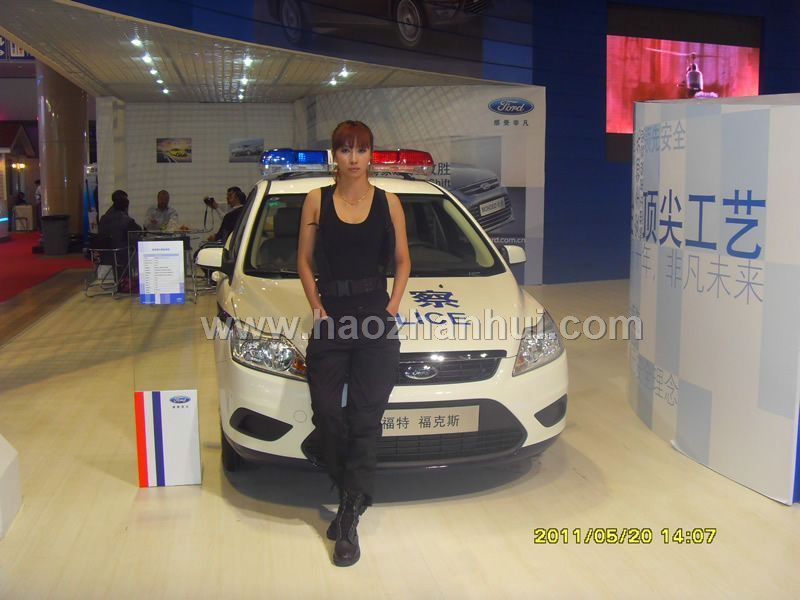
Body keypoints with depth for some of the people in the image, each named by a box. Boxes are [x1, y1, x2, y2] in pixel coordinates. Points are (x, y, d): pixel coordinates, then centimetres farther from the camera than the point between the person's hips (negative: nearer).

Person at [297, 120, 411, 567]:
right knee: (326, 413, -1)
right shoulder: (317, 201, 7)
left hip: (377, 321, -1)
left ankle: (349, 518, 2)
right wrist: (316, 305, -2)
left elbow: (403, 260, 12)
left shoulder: (389, 202, 7)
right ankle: (354, 495, 23)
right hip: (331, 320, 1)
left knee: (365, 418, -3)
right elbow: (304, 259, 9)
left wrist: (394, 305, -1)